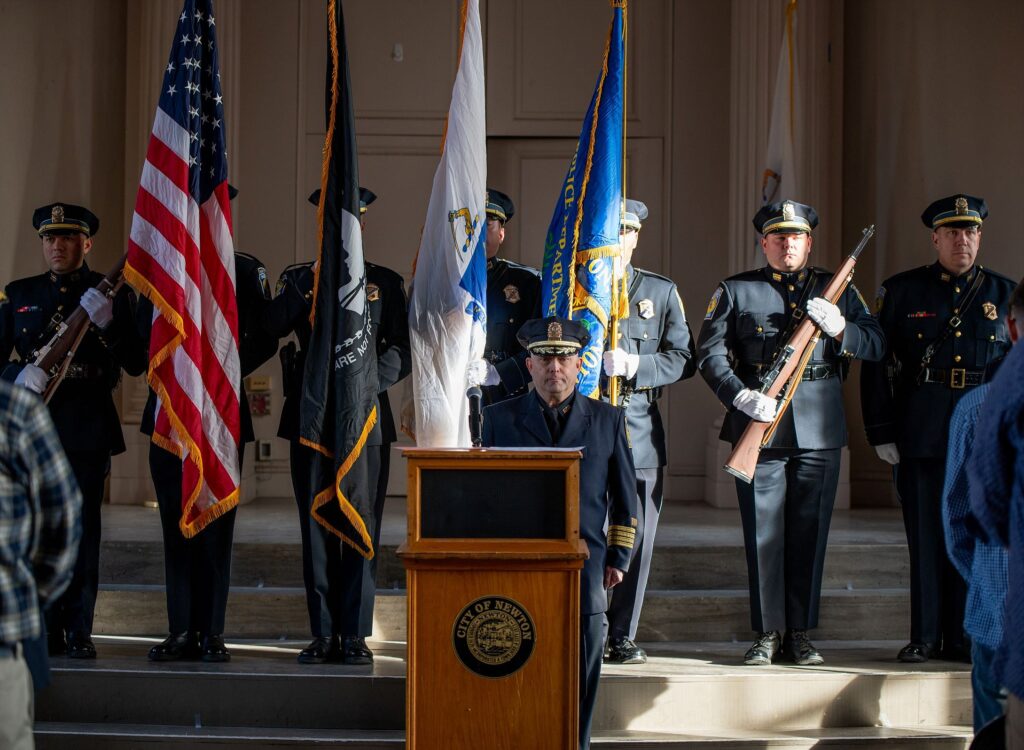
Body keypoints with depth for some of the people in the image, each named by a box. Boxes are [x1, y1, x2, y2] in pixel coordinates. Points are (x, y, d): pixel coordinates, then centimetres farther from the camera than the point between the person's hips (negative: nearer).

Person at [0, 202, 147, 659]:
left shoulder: (113, 293, 6)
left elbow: (136, 364, -1)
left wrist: (107, 324, -17)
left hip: (88, 430, -3)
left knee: (82, 531, -4)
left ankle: (79, 633, 1)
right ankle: (47, 632, 10)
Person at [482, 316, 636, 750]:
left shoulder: (607, 421, 9)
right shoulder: (500, 418, 8)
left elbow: (625, 500, 13)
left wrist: (618, 560, 6)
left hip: (585, 572, 1)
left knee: (581, 679, 4)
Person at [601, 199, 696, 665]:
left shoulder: (661, 292, 12)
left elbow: (683, 359, 6)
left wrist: (634, 365, -10)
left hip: (639, 431, 1)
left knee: (635, 539, 2)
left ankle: (621, 636, 11)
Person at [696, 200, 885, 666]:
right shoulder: (735, 291, 7)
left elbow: (876, 344, 9)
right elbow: (710, 353, 0)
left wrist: (840, 329, -10)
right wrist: (741, 396, -15)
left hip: (819, 432, 1)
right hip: (759, 427, -1)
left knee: (809, 532, 4)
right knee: (763, 534, 1)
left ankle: (800, 632, 14)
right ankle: (768, 632, 10)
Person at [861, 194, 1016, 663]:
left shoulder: (1003, 294, 9)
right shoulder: (901, 291, 5)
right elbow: (876, 365, 3)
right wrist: (881, 432, -3)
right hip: (921, 437, -1)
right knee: (925, 538, 3)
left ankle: (962, 638, 12)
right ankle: (924, 638, 11)